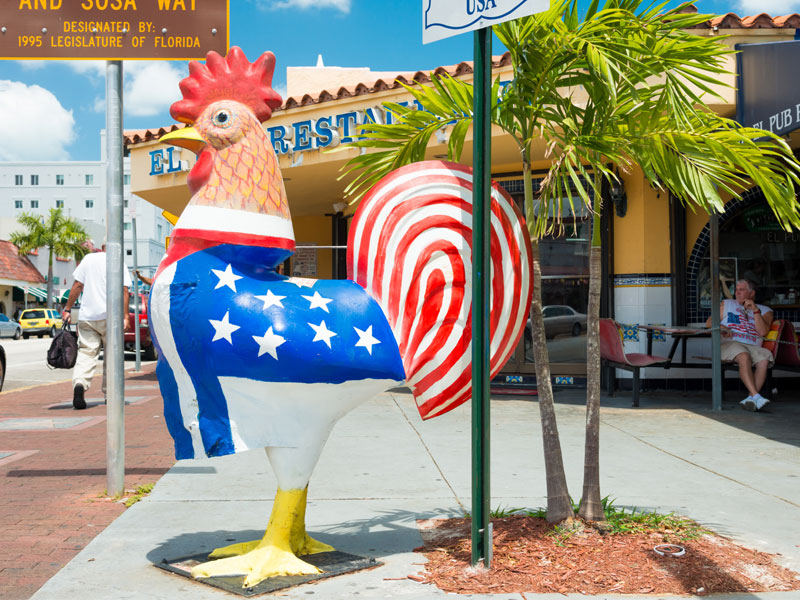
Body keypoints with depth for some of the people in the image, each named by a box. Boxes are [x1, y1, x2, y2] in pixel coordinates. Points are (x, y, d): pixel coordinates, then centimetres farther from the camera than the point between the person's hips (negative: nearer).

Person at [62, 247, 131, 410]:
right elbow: (124, 291, -5)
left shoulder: (88, 259, 9)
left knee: (86, 352, 0)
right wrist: (125, 316, -6)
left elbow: (77, 285, 5)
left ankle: (79, 383, -26)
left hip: (87, 316, 1)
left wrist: (68, 309, 10)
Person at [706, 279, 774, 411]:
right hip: (730, 344, -1)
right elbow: (709, 322, 16)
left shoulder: (765, 310, 19)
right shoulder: (726, 304, 24)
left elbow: (763, 332, 2)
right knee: (744, 356, -36)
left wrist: (755, 310, -4)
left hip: (753, 346, 1)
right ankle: (756, 396, -45)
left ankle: (750, 398, -38)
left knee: (765, 358, -33)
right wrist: (720, 327, -6)